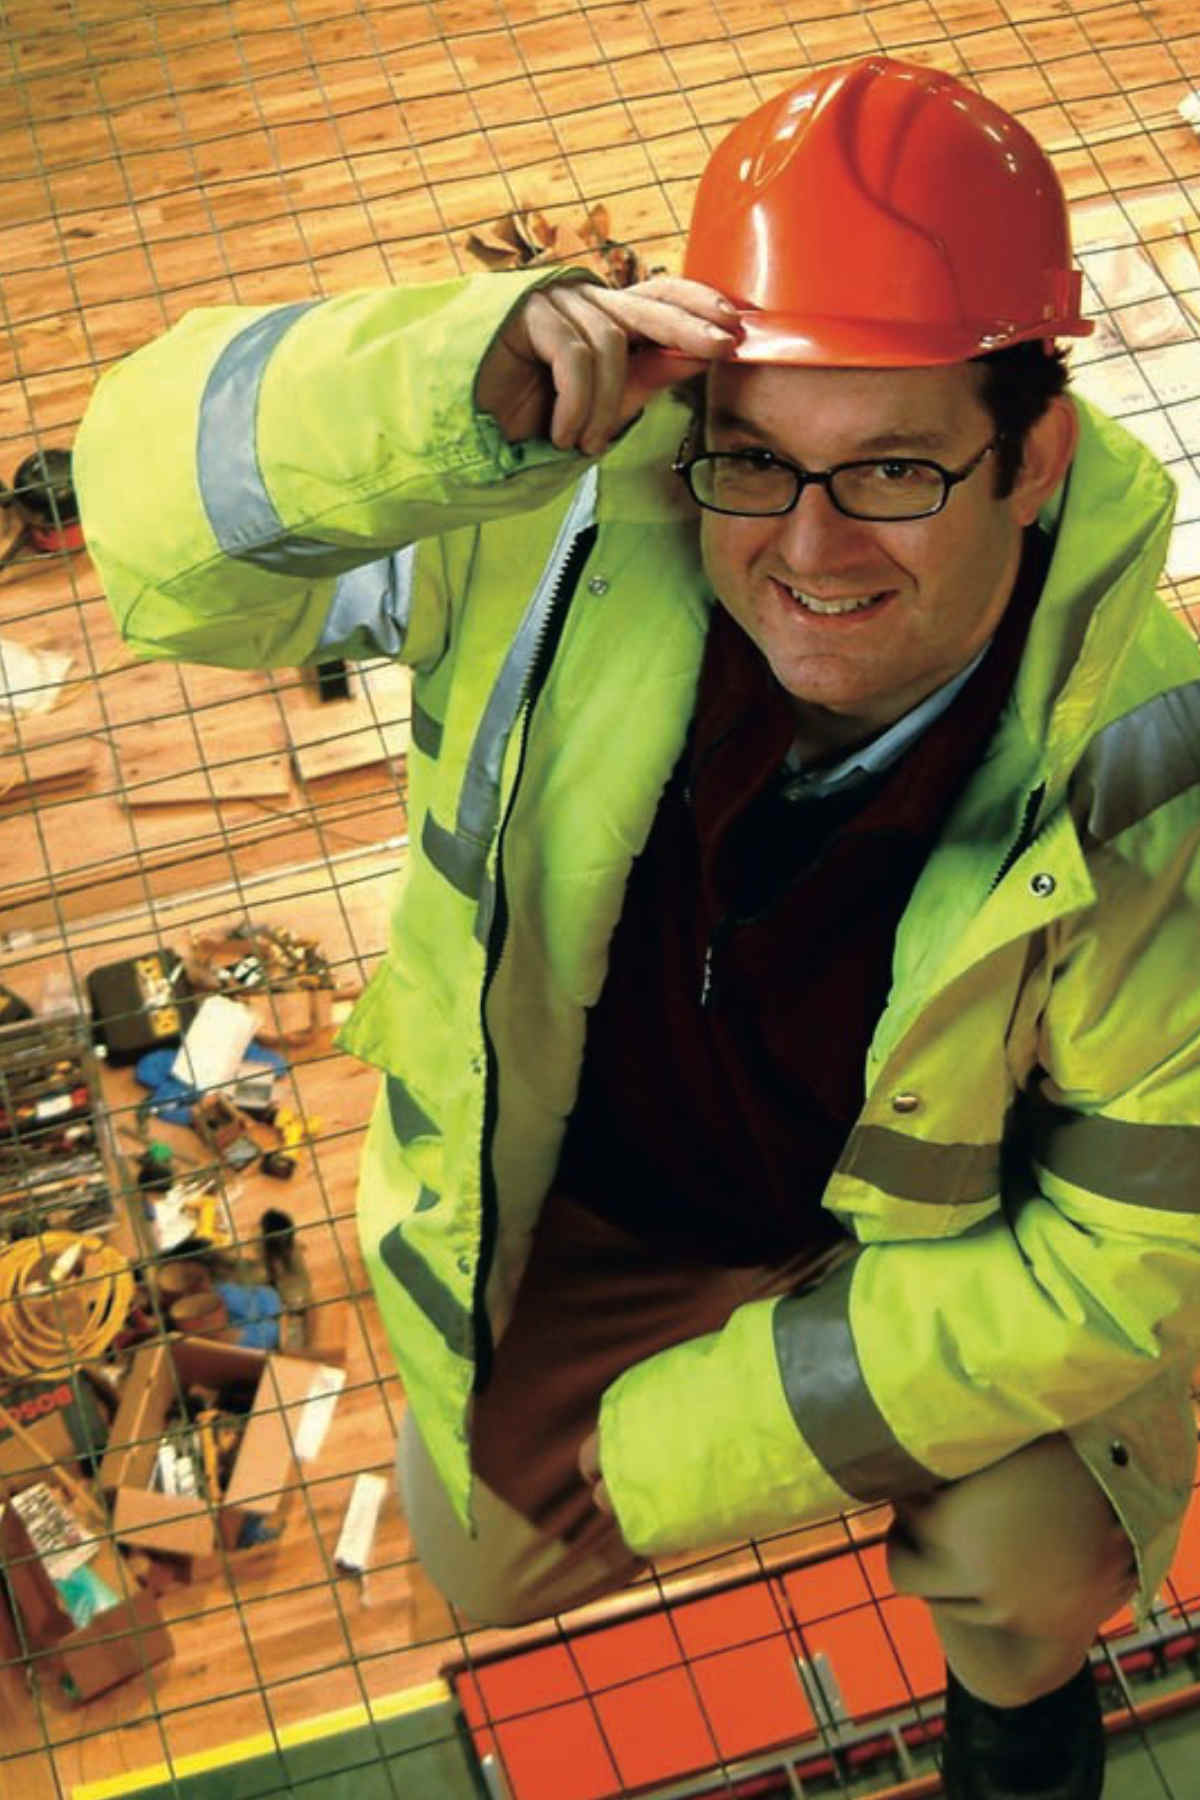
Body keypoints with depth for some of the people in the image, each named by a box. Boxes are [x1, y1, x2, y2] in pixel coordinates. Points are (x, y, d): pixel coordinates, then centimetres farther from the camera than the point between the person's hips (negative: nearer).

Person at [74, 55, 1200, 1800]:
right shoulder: (568, 526, -31)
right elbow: (167, 518, -30)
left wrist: (712, 1434, -22)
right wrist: (446, 392, -53)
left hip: (950, 1243, -2)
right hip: (592, 1191, 3)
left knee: (1027, 1567, -24)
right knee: (488, 1561, 18)